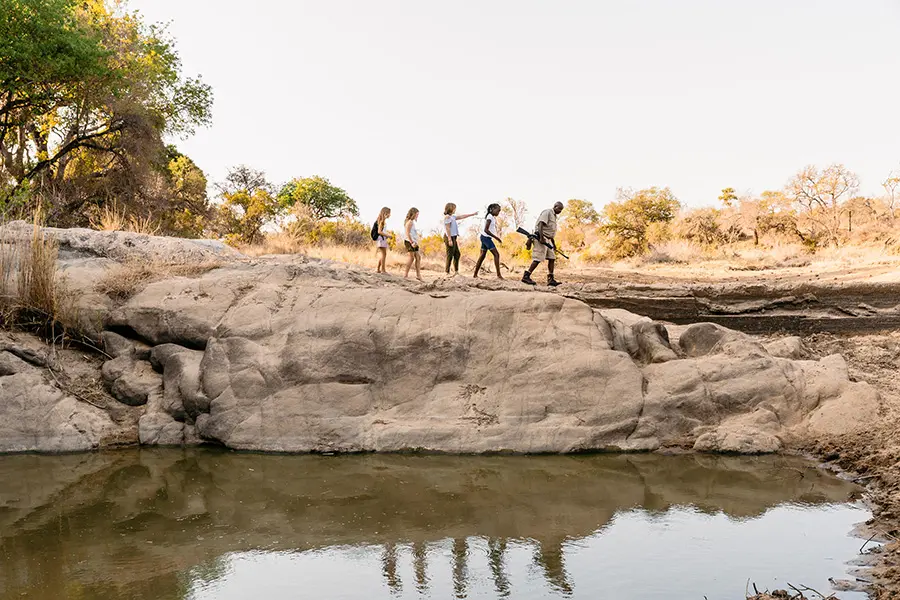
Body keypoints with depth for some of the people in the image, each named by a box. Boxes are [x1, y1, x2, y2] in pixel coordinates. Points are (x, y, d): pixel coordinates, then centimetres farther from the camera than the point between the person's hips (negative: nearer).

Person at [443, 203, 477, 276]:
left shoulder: (452, 217, 17)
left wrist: (472, 214, 30)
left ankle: (456, 271, 17)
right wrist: (450, 240, -22)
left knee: (457, 254, 12)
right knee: (450, 255, -8)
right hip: (450, 237, -10)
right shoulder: (447, 217, -11)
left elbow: (462, 217, 27)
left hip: (453, 238, 10)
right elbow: (447, 229, -17)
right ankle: (447, 272, -6)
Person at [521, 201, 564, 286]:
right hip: (541, 238, -10)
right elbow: (540, 225, -19)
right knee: (538, 259, -13)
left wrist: (553, 243, 25)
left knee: (552, 258, 4)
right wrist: (541, 238, -28)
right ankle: (526, 276, -11)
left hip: (547, 240, 10)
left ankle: (551, 279, 4)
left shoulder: (554, 216, 22)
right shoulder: (547, 212, -8)